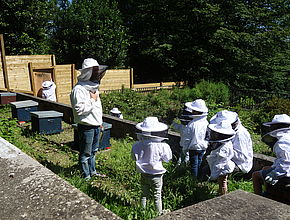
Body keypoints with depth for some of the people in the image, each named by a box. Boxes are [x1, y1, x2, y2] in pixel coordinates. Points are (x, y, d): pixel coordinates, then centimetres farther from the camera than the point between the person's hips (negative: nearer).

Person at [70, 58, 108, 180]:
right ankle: (86, 176, 17)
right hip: (86, 127, -9)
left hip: (96, 126, 9)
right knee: (86, 153, 4)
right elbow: (79, 109, -26)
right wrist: (92, 100, -19)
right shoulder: (79, 89, -18)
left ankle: (92, 171, 35)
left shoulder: (93, 86, 11)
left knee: (93, 151, 21)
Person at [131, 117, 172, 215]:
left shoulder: (138, 145, -13)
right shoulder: (161, 146, -23)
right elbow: (168, 158, -8)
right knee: (157, 196, 13)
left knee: (144, 194, 20)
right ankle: (159, 212, 25)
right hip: (156, 175, -3)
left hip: (144, 174, 3)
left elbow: (134, 157, 1)